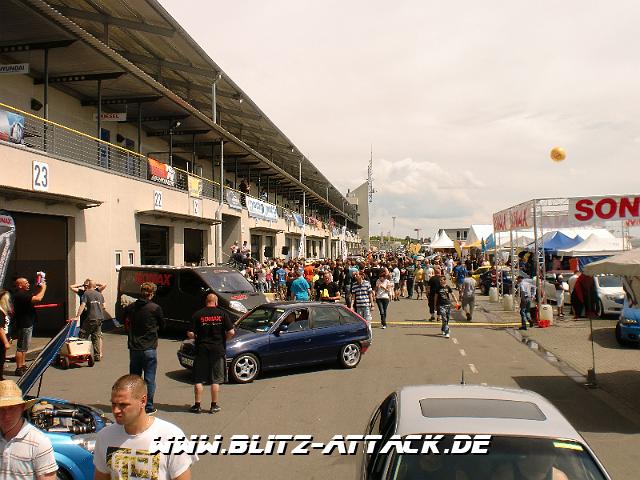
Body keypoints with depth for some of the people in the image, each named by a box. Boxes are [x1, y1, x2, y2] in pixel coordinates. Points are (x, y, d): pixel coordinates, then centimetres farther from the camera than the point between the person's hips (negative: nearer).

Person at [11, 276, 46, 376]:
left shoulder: (23, 294, 14)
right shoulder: (20, 295, -20)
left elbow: (35, 297, 20)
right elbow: (38, 299, -30)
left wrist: (40, 289, 8)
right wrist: (43, 288, -15)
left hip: (27, 324, 11)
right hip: (24, 324, -11)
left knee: (25, 347, 17)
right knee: (21, 347, -5)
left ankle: (23, 366, 25)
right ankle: (19, 369, 0)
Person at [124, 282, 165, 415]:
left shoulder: (130, 308, 1)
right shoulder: (155, 308, -11)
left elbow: (126, 324, 10)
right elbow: (162, 326, 3)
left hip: (134, 348, 4)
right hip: (149, 348, -4)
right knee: (149, 379, 5)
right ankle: (148, 406, 8)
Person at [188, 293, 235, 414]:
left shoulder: (197, 315, -3)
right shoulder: (222, 314, -3)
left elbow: (190, 334, -7)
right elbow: (231, 332, -8)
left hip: (201, 350, 0)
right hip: (218, 350, 0)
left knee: (198, 379, 10)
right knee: (215, 380, 9)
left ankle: (197, 405, 13)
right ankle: (214, 406, 14)